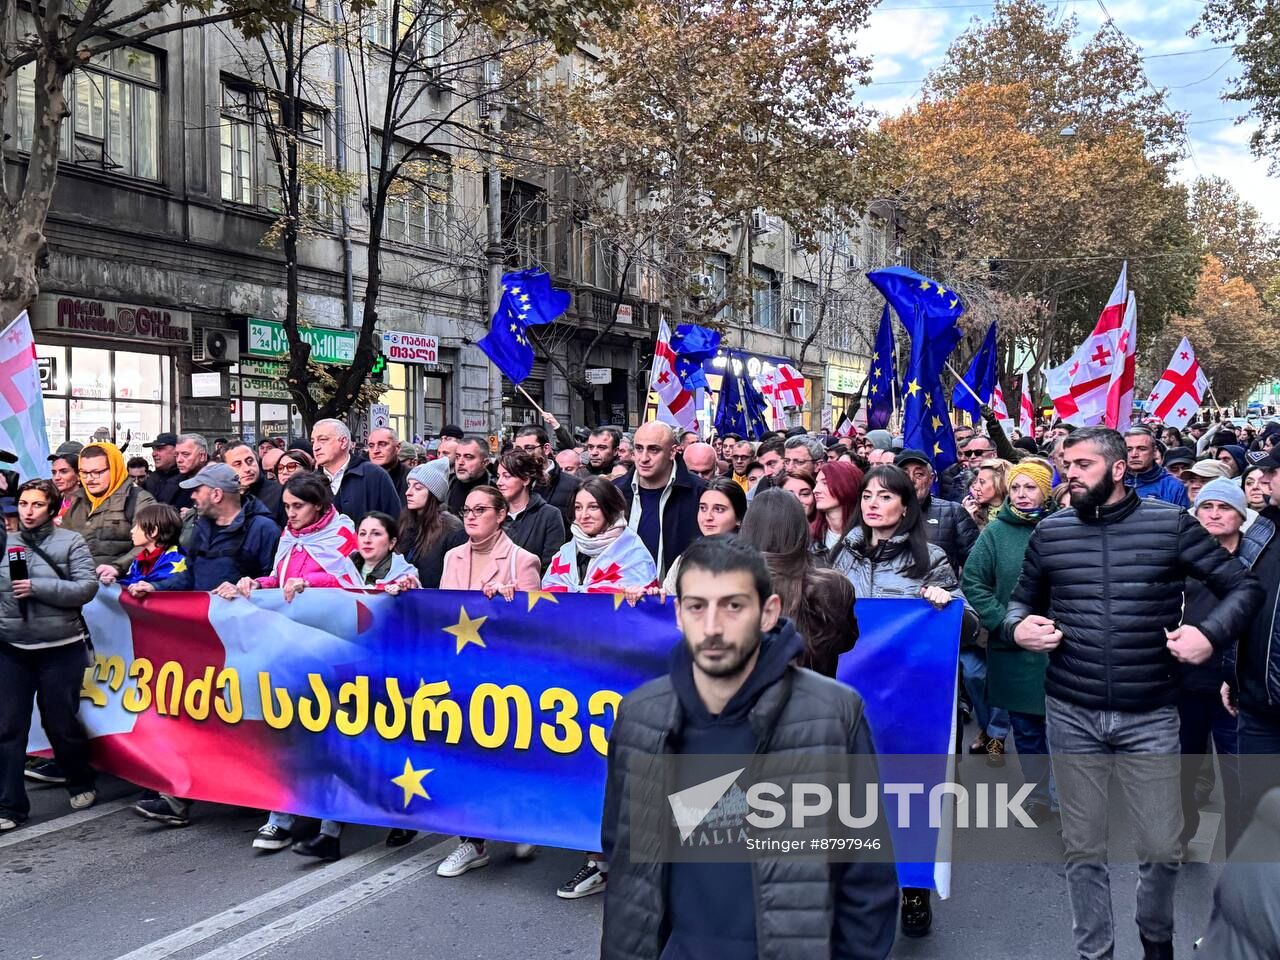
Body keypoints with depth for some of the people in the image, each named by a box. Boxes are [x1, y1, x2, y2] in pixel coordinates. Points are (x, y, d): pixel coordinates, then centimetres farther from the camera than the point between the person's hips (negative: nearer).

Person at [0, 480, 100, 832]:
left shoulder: (70, 541, -4)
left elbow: (88, 588, -12)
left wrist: (37, 587, -18)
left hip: (60, 649, -3)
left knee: (61, 723, 8)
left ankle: (81, 784, 31)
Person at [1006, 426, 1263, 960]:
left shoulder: (1171, 524, -3)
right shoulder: (1050, 532, 3)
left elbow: (1243, 587, 2)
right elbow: (1023, 598, 16)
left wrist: (1210, 633, -14)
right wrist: (1018, 626, -5)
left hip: (1150, 716, -1)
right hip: (1071, 713, 2)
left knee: (1162, 849, 6)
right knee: (1083, 848, 10)